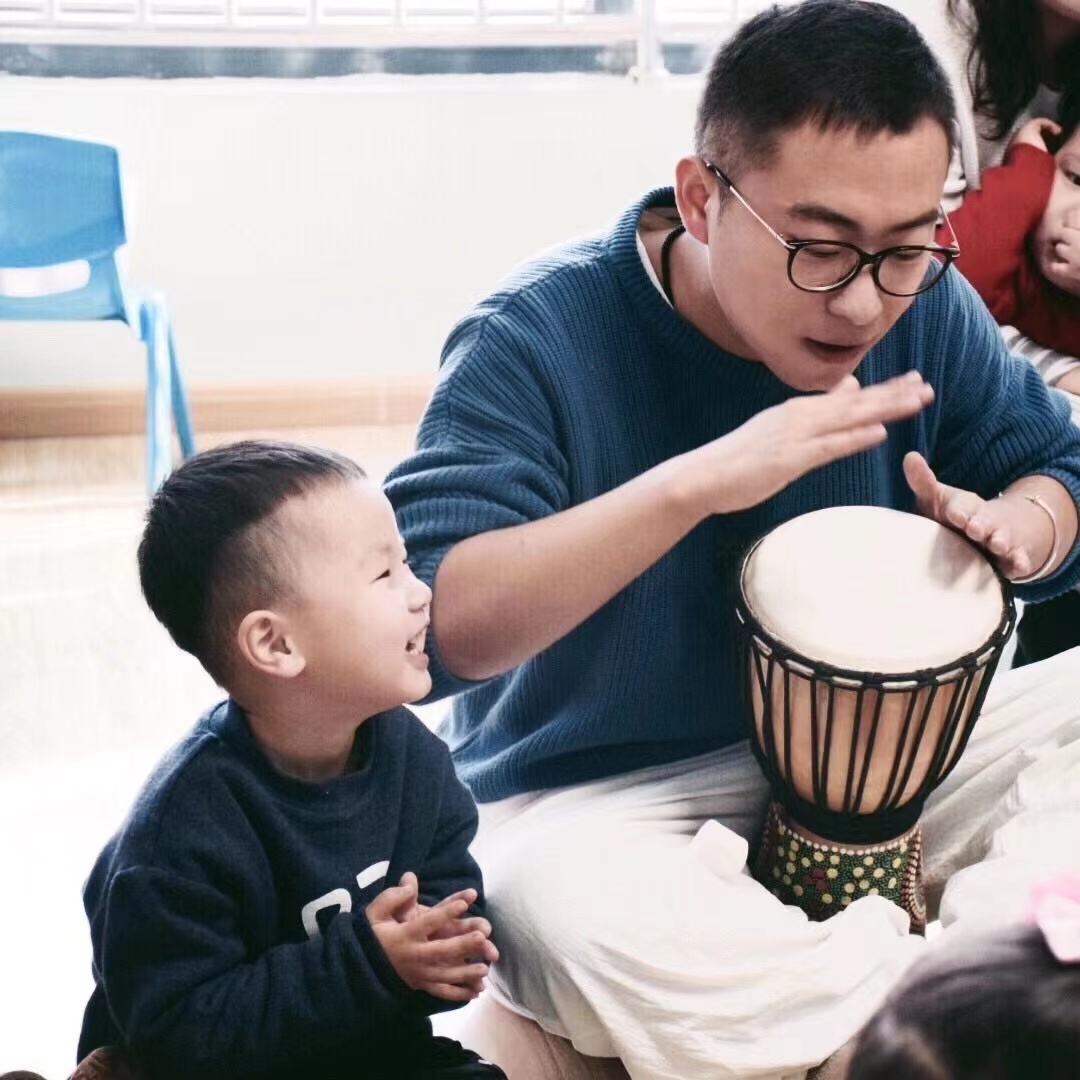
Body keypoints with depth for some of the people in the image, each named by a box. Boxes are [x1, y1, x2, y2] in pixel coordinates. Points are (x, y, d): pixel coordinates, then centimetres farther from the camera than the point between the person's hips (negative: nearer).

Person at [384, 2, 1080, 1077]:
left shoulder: (922, 306, -4)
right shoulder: (539, 337, -19)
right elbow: (425, 627, -28)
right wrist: (697, 481, -37)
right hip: (589, 802, -5)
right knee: (677, 977, -37)